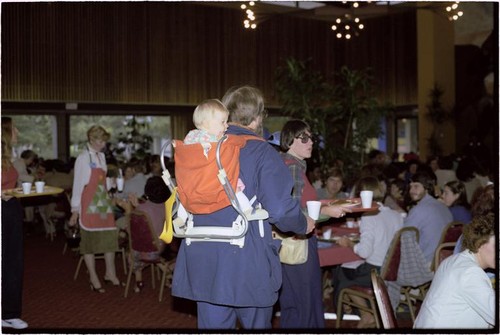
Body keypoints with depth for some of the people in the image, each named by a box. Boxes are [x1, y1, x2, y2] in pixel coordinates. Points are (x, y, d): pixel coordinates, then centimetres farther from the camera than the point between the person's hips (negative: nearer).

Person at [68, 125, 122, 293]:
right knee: (90, 240, 2)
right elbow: (77, 185, -10)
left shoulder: (101, 156, 11)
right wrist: (75, 210, -11)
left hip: (103, 202, 7)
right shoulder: (83, 158, -9)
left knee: (110, 237, 6)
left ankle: (110, 273, 17)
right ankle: (94, 279, 8)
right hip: (89, 204, -7)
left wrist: (109, 198, 13)